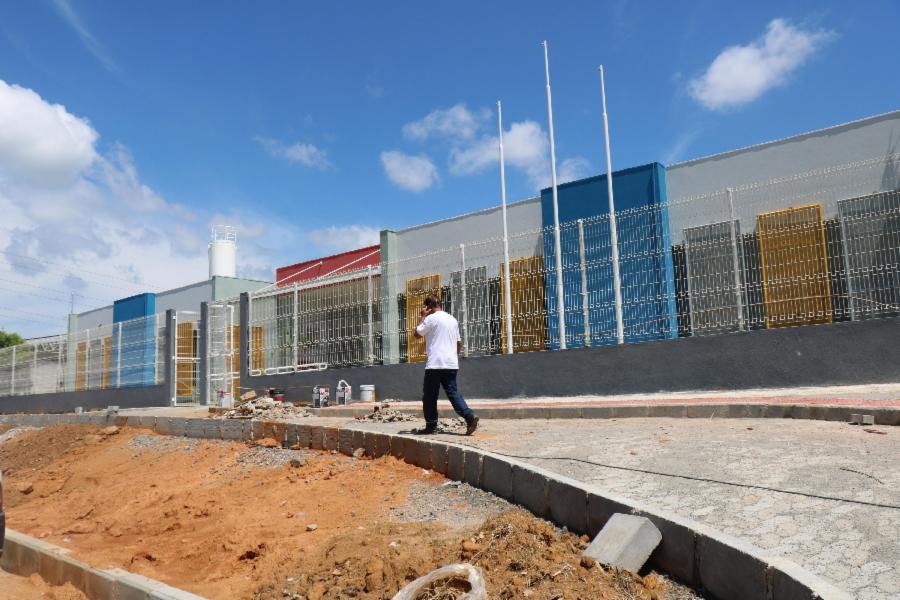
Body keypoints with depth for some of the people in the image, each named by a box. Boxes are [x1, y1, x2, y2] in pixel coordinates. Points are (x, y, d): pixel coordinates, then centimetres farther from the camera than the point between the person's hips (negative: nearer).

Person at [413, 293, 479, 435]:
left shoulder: (431, 318, -7)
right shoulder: (452, 319, 15)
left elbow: (417, 333, 0)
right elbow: (459, 343, 18)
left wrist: (423, 316, 6)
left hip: (435, 364, -6)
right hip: (452, 364, 6)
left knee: (429, 395, 6)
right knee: (453, 392, 5)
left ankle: (431, 425, 10)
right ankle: (470, 417, -11)